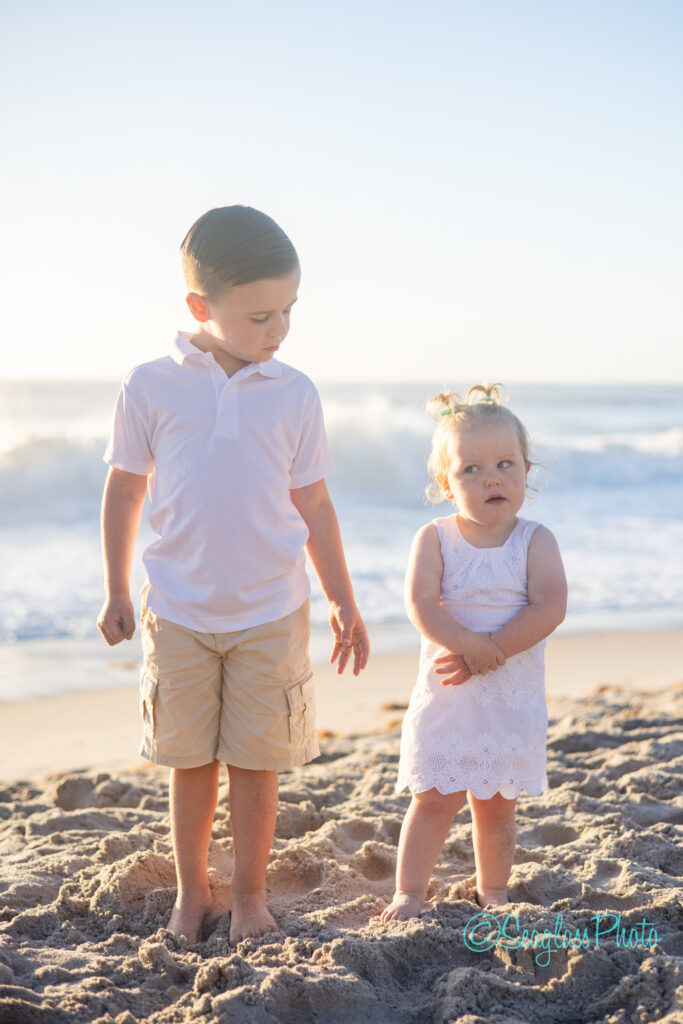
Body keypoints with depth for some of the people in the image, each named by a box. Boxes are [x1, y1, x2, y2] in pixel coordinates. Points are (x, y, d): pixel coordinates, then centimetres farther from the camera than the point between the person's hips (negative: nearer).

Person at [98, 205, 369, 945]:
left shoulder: (293, 395, -2)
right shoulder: (151, 387, -6)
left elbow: (313, 506, 5)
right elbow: (124, 491, 3)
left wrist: (343, 604, 7)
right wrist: (116, 592, 6)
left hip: (271, 613, 1)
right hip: (179, 612, 0)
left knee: (257, 760, 7)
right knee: (189, 758, 11)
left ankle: (250, 895, 23)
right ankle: (191, 890, 28)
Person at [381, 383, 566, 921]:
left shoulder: (536, 541, -3)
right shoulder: (434, 539, -4)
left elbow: (550, 607, -15)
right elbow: (421, 603, -16)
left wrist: (488, 652, -22)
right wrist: (469, 644, -27)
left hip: (512, 700, 1)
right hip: (446, 698, -1)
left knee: (497, 807, 12)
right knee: (434, 801, 3)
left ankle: (493, 892, 29)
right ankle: (409, 892, 16)